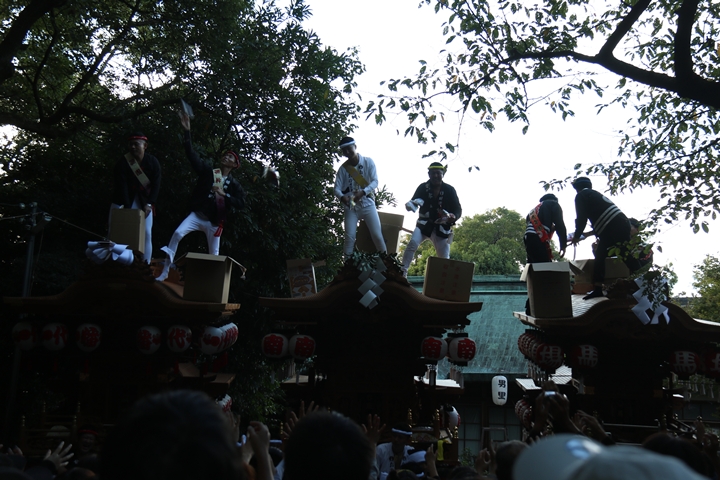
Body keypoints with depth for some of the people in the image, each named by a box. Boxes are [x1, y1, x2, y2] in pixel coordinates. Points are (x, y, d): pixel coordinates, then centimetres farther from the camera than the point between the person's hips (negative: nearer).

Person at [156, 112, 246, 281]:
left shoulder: (234, 184, 2)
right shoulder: (208, 171, 3)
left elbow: (241, 203, -7)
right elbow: (192, 154, -4)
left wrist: (224, 194, -19)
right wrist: (187, 131, -12)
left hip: (214, 221, 0)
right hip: (197, 215, 0)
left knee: (214, 254, 7)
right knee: (178, 234, -20)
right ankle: (165, 272, -12)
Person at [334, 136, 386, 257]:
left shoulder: (368, 162, -5)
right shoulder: (343, 168, -1)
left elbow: (375, 182, -12)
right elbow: (337, 188, -6)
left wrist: (363, 192, -30)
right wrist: (342, 197, -30)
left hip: (367, 204, -1)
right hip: (351, 207, 1)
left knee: (377, 235, -5)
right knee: (349, 237, -7)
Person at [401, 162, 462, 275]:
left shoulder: (449, 190, -3)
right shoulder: (423, 187, -4)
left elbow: (458, 209, -3)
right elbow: (413, 202, -2)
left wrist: (453, 217, -26)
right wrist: (411, 205, -29)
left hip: (441, 227, 1)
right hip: (424, 224, -1)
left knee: (444, 258, 3)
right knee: (412, 243, -25)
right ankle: (402, 272, -24)